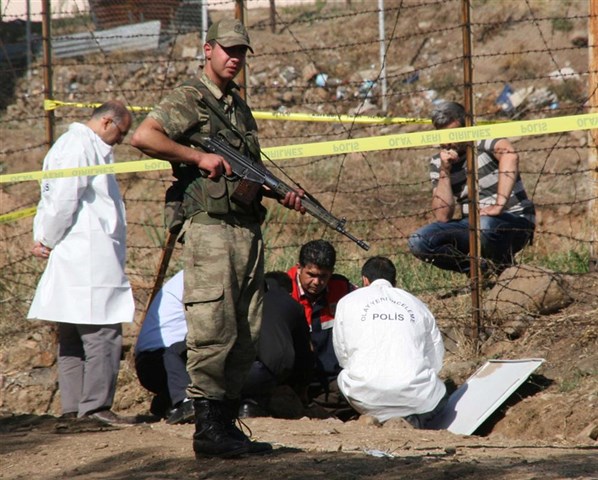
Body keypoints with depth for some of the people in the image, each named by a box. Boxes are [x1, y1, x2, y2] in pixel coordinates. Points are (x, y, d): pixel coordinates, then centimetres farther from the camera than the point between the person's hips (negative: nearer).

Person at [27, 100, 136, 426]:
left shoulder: (90, 147, 23)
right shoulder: (78, 146, -10)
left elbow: (54, 199, 22)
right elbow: (63, 200, -16)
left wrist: (44, 239, 10)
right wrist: (49, 241, -6)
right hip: (87, 259, -11)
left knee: (73, 335, 9)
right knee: (102, 334, -11)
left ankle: (73, 408, 10)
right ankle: (96, 405, -11)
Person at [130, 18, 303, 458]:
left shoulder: (240, 107, 22)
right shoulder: (190, 100, -3)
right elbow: (143, 137, -17)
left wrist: (283, 194, 11)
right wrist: (199, 157, -19)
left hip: (248, 230, 8)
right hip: (211, 228, -8)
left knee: (246, 337, 8)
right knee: (213, 333, -10)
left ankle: (228, 422, 14)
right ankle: (208, 430, -8)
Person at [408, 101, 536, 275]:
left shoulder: (484, 138, -9)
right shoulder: (438, 163, 5)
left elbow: (510, 155, -35)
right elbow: (443, 217, -2)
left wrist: (499, 205, -40)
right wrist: (445, 172, -12)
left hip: (514, 220, -5)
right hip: (471, 226, 5)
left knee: (484, 224, -40)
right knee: (418, 242, -15)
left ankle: (504, 268, -8)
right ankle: (482, 267, -6)